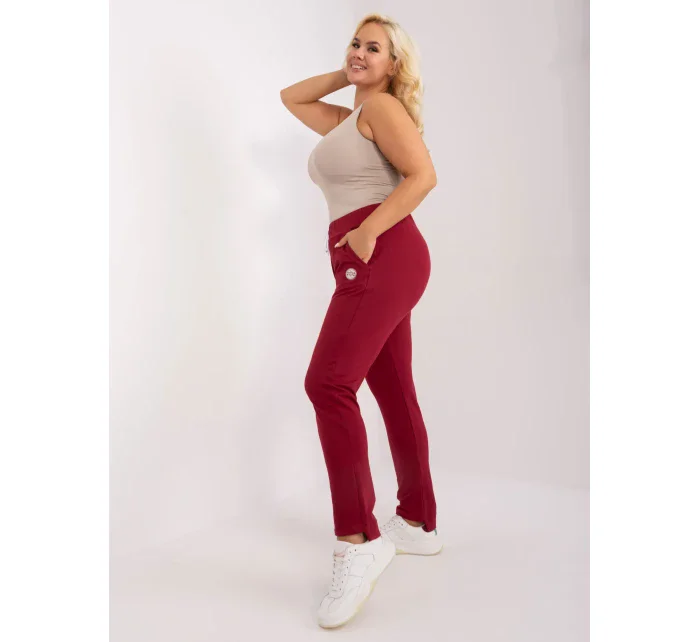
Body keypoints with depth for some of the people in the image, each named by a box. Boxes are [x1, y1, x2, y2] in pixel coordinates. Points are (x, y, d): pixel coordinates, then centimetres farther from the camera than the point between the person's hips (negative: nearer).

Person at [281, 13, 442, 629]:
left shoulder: (382, 106, -1)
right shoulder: (346, 117, 25)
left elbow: (423, 174, -13)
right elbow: (290, 97, 35)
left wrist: (368, 229, -18)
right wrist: (342, 74, 26)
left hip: (385, 256, -10)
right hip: (370, 268, 10)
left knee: (329, 382, -22)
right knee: (395, 394, 11)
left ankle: (359, 540, -18)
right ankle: (419, 525, 21)